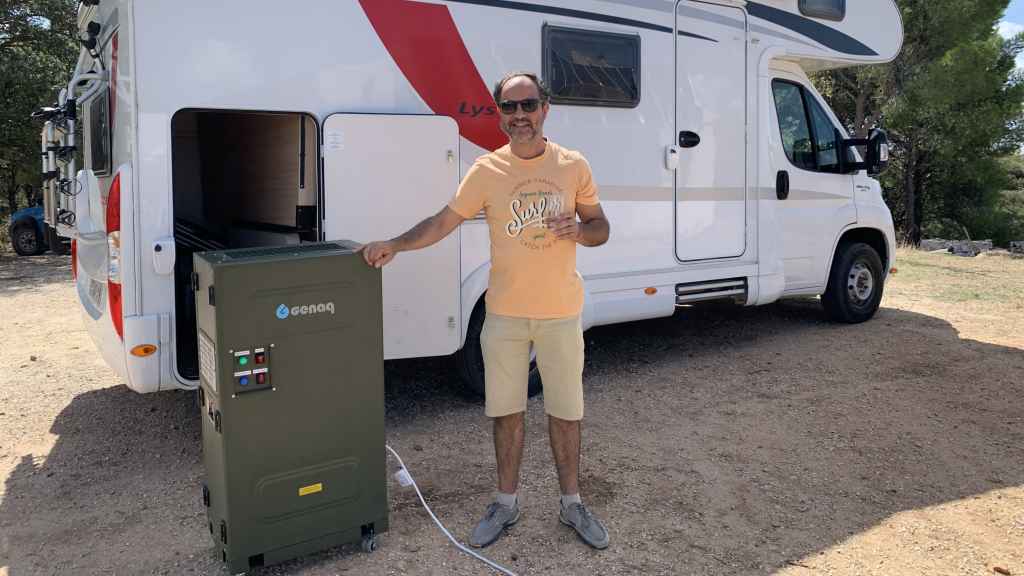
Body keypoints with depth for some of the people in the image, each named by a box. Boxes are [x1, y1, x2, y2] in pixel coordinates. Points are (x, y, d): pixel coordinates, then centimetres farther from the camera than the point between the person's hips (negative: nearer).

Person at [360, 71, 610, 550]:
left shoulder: (574, 165, -2)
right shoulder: (487, 170, -4)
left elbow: (600, 229, 5)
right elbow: (442, 222, -2)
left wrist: (578, 229, -18)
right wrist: (395, 245, -16)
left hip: (561, 313, 0)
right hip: (505, 314, 0)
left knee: (565, 411, 10)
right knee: (506, 411, 10)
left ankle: (571, 503, 29)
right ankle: (506, 503, 29)